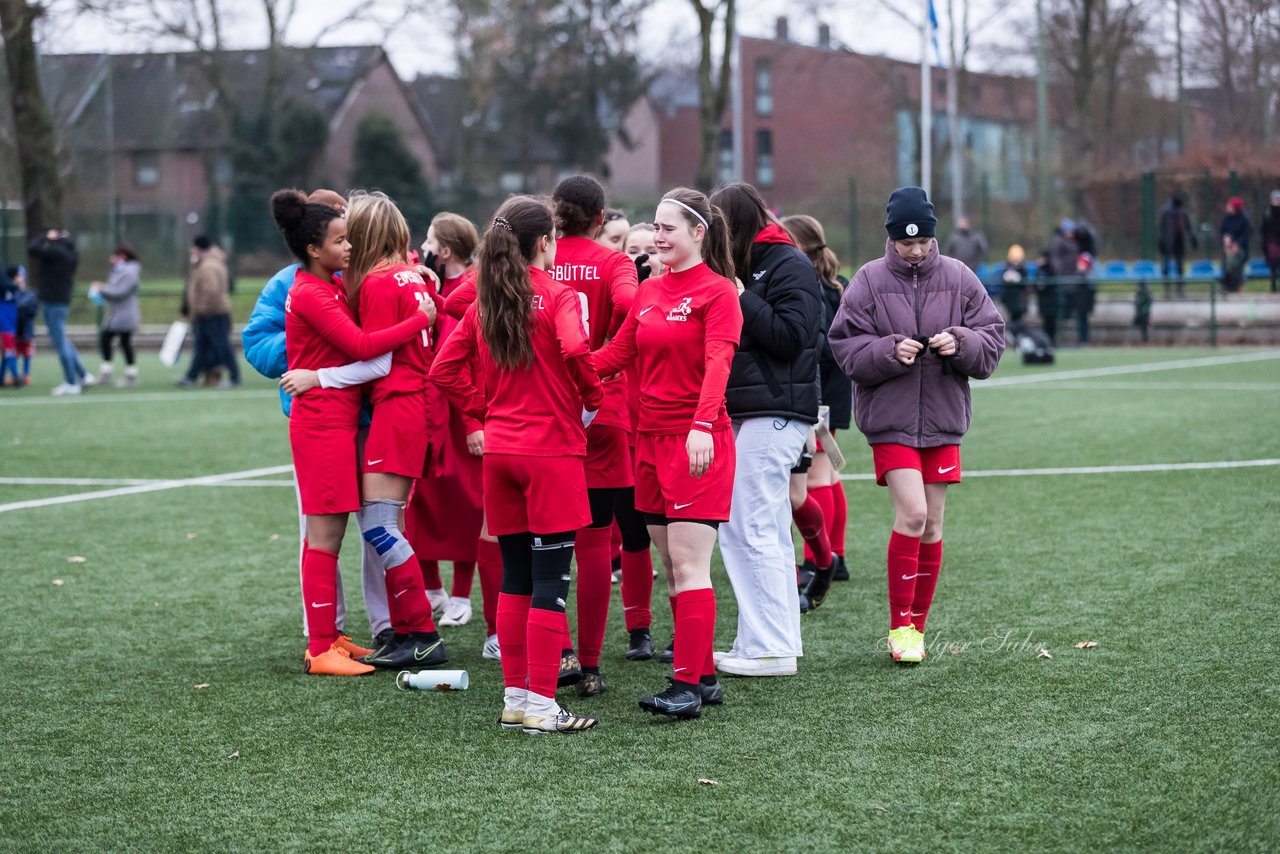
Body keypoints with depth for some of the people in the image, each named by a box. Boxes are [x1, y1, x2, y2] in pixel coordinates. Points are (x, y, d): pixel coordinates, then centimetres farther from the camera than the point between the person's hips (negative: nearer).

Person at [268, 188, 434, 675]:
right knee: (324, 534, -7)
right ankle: (320, 650, -5)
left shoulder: (335, 287, 14)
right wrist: (421, 319, -14)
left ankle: (328, 636, 19)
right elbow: (361, 346, -21)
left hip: (339, 421, 9)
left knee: (328, 533, 13)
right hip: (322, 424, -9)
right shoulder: (311, 295, -15)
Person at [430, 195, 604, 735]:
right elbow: (575, 350, -26)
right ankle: (541, 706, -3)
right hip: (552, 450, -6)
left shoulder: (484, 301, 9)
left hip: (500, 451, 6)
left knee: (514, 579, 13)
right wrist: (590, 401, -9)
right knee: (550, 582, -3)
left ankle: (515, 698, 17)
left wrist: (486, 410, 13)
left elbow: (445, 370, 9)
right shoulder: (558, 295, -9)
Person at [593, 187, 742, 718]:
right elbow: (616, 354, 14)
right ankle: (704, 677, 17)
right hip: (651, 438, 7)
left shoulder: (717, 292, -6)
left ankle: (686, 686, -10)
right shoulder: (649, 292, 15)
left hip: (698, 442, -7)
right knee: (673, 566, 9)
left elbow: (717, 364, -18)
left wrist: (702, 425, -32)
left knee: (688, 563, -10)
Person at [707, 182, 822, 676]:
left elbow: (789, 335, -18)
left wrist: (739, 298, -16)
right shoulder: (744, 267, 19)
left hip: (773, 413, -9)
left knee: (748, 529, -10)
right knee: (768, 531, 10)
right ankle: (780, 642, 14)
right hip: (749, 413, 9)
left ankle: (769, 647, -6)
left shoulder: (789, 265, -8)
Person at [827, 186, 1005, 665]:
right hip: (890, 420, -3)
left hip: (943, 419, 3)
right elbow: (846, 348, -5)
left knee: (933, 526, 8)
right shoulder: (869, 283, -3)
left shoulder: (959, 280, 3)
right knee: (912, 514, -15)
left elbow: (992, 340, 4)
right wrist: (890, 351, -21)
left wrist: (961, 343, -16)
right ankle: (899, 625, -4)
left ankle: (917, 627, 20)